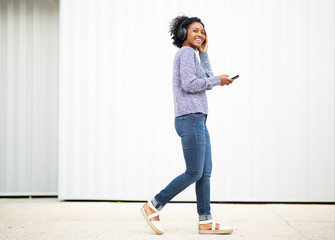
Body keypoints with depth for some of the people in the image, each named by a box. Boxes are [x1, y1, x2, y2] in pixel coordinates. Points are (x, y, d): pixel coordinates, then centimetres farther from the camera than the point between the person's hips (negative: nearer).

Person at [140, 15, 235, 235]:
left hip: (197, 121, 10)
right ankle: (153, 207, 0)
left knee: (205, 172, 7)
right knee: (194, 173, -7)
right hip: (190, 119, -10)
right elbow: (189, 84, -18)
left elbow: (207, 83, 20)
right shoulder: (186, 52, -7)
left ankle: (206, 222, 7)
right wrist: (218, 80, -7)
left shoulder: (192, 56, 22)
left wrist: (204, 53, 18)